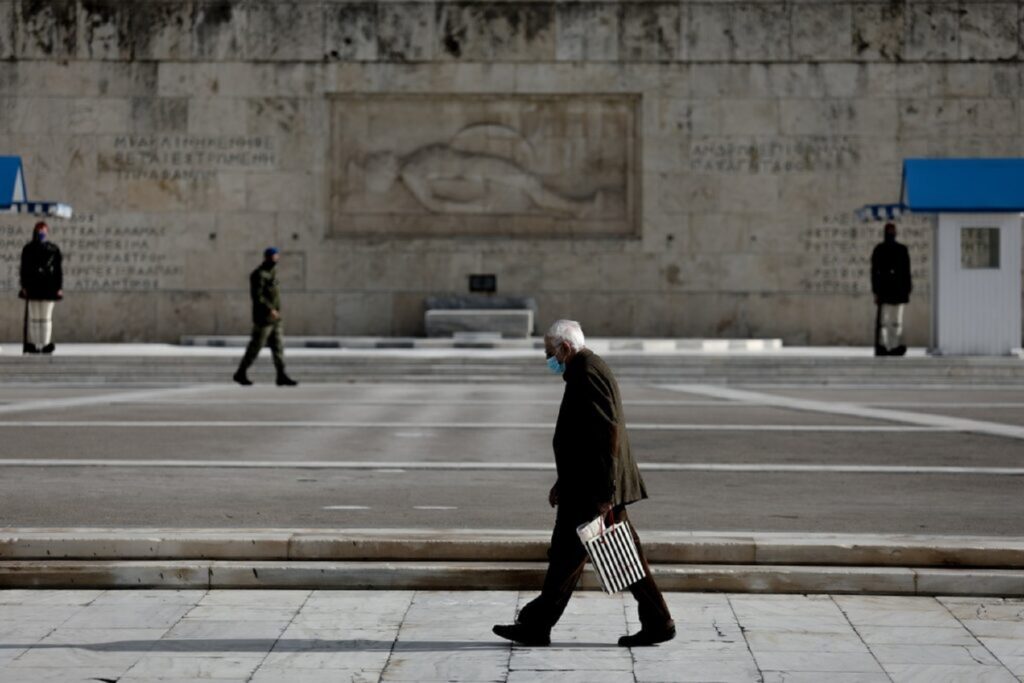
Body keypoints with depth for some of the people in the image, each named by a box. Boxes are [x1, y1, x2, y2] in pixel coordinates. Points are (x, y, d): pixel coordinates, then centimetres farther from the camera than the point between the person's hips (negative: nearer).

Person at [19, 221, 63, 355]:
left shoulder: (54, 249, 6)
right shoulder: (28, 249, 4)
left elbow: (58, 270, 6)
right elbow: (24, 269, 3)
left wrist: (59, 288, 0)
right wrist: (24, 286, -4)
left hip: (48, 288, 0)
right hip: (33, 288, 0)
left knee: (46, 318, 2)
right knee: (33, 317, 1)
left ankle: (45, 345, 4)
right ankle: (33, 345, 3)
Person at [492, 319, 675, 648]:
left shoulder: (588, 373, -15)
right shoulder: (589, 370, 18)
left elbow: (607, 432, -22)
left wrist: (603, 492, -23)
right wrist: (564, 482, 26)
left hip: (590, 490, -10)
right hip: (599, 487, 10)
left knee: (567, 555, -2)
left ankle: (536, 626, 5)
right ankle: (657, 622, 8)